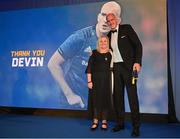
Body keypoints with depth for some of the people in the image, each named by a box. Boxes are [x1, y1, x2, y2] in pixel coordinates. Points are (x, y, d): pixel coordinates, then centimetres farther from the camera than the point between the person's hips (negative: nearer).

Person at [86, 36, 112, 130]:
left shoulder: (110, 54, 6)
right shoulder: (94, 53, 6)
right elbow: (89, 68, 3)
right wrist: (89, 81, -4)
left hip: (106, 80, 0)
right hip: (95, 80, 0)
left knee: (105, 99, 1)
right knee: (96, 99, 0)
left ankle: (104, 121, 11)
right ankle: (95, 121, 9)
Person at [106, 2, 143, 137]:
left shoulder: (127, 28, 0)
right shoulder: (109, 35, 14)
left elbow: (138, 45, -5)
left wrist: (137, 62, -14)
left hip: (128, 66, -5)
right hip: (115, 67, 5)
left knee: (132, 95, -5)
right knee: (117, 95, 7)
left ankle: (136, 126, 2)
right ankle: (120, 123, 17)